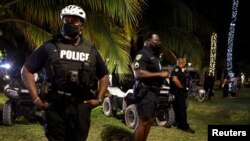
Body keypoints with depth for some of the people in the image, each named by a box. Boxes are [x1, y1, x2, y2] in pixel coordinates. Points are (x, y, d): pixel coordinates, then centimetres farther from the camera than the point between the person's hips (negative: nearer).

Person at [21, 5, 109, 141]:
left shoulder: (90, 49, 9)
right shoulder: (50, 46, 1)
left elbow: (104, 75, 20)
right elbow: (26, 70, 4)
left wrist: (99, 98, 7)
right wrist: (36, 98, -3)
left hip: (81, 107, 2)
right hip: (55, 106, -2)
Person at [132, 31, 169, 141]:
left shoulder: (153, 55, 20)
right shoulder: (142, 54, -13)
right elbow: (139, 73, -27)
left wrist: (163, 75, 14)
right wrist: (160, 74, -22)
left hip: (153, 92, 11)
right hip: (145, 92, -11)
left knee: (149, 121, 14)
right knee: (143, 121, -11)